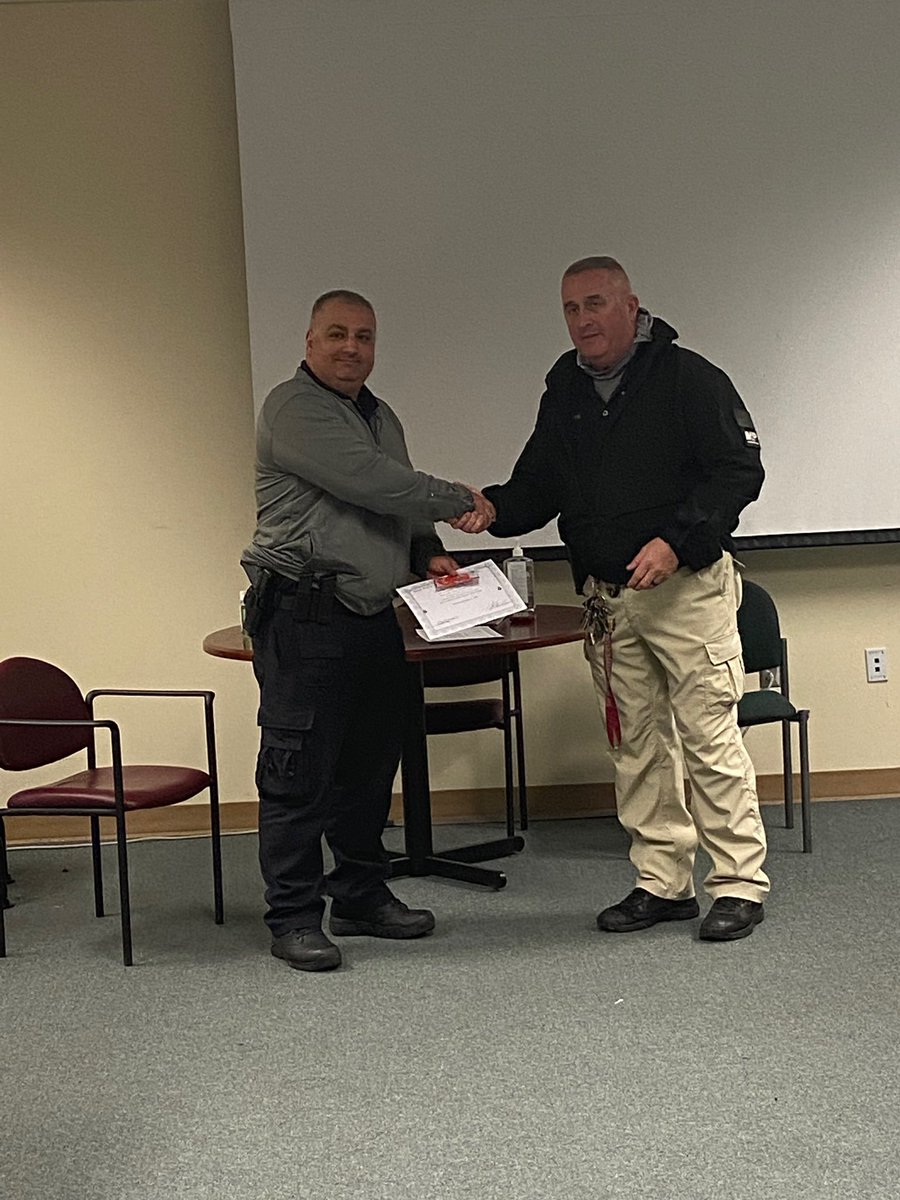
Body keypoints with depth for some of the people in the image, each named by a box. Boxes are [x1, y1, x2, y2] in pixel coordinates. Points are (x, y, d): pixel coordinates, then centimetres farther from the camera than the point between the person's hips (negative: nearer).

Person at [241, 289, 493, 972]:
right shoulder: (295, 409, -10)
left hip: (373, 616, 9)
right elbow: (372, 483, -20)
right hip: (304, 618, -9)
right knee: (300, 773, -5)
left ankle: (362, 898, 26)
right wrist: (461, 501, -8)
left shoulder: (380, 416, 20)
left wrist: (427, 555, 10)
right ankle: (294, 917, 3)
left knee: (371, 763, 14)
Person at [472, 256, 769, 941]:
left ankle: (740, 885, 4)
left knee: (709, 733, -6)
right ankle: (665, 883, 19)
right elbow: (538, 487, 16)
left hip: (688, 588, -6)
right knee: (637, 742, 9)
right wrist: (491, 508, -6)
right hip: (606, 597, 7)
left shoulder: (687, 378, -6)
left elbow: (739, 470, -11)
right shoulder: (565, 394, 13)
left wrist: (676, 541, -21)